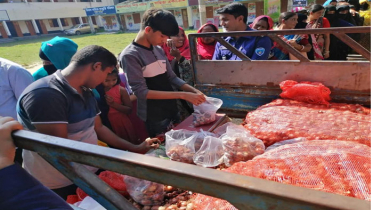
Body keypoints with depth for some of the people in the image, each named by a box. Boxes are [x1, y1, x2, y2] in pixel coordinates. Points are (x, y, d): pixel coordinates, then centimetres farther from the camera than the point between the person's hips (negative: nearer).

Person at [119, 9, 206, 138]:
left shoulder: (159, 50, 5)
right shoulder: (130, 55, -17)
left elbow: (172, 78, 9)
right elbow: (141, 92, -22)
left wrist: (195, 91, -7)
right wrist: (183, 95, -26)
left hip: (173, 112, 7)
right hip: (154, 120, -7)